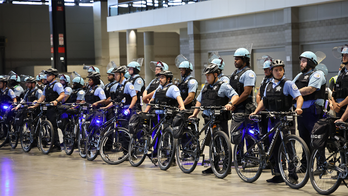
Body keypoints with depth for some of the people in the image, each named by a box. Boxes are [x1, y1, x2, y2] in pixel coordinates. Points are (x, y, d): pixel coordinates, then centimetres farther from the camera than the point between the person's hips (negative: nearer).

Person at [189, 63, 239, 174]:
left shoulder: (223, 86, -3)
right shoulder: (205, 87, 19)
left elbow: (236, 96, -12)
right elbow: (199, 101, 23)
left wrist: (230, 103, -31)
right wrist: (194, 114, 13)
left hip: (220, 120, -7)